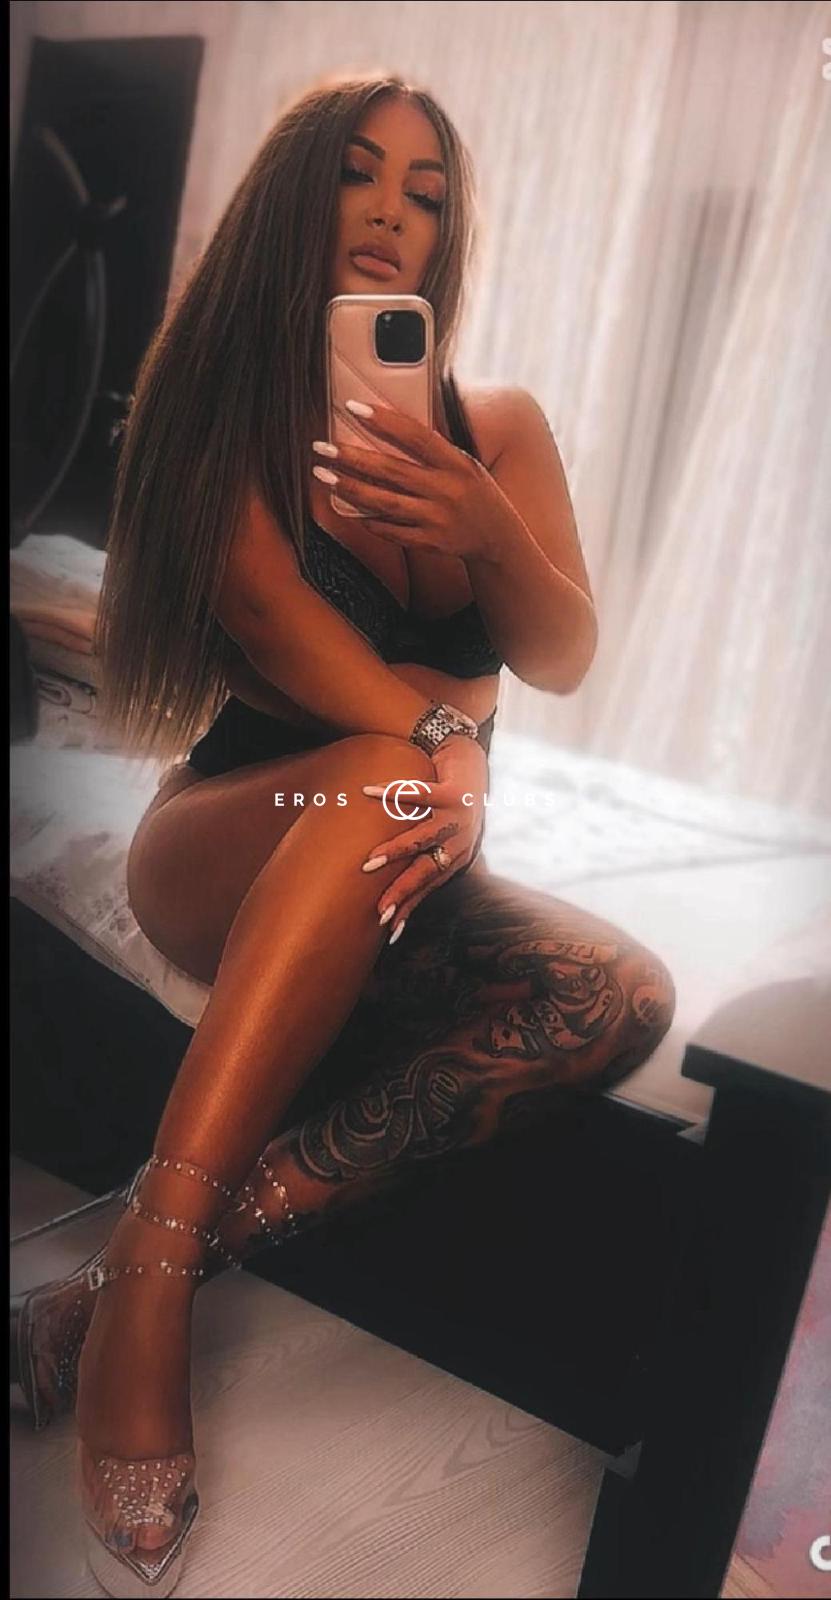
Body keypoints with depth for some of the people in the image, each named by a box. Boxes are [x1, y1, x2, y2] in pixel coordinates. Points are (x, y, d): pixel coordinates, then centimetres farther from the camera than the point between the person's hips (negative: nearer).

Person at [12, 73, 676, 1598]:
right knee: (384, 779, -37)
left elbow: (562, 659, -1)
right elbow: (263, 609, -15)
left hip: (399, 883, 4)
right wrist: (428, 730, -32)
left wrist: (492, 537, -23)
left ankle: (181, 1240, -31)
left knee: (623, 995, -26)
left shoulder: (498, 426, 9)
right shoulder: (224, 396, 1)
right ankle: (150, 1278, -36)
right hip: (232, 848, -3)